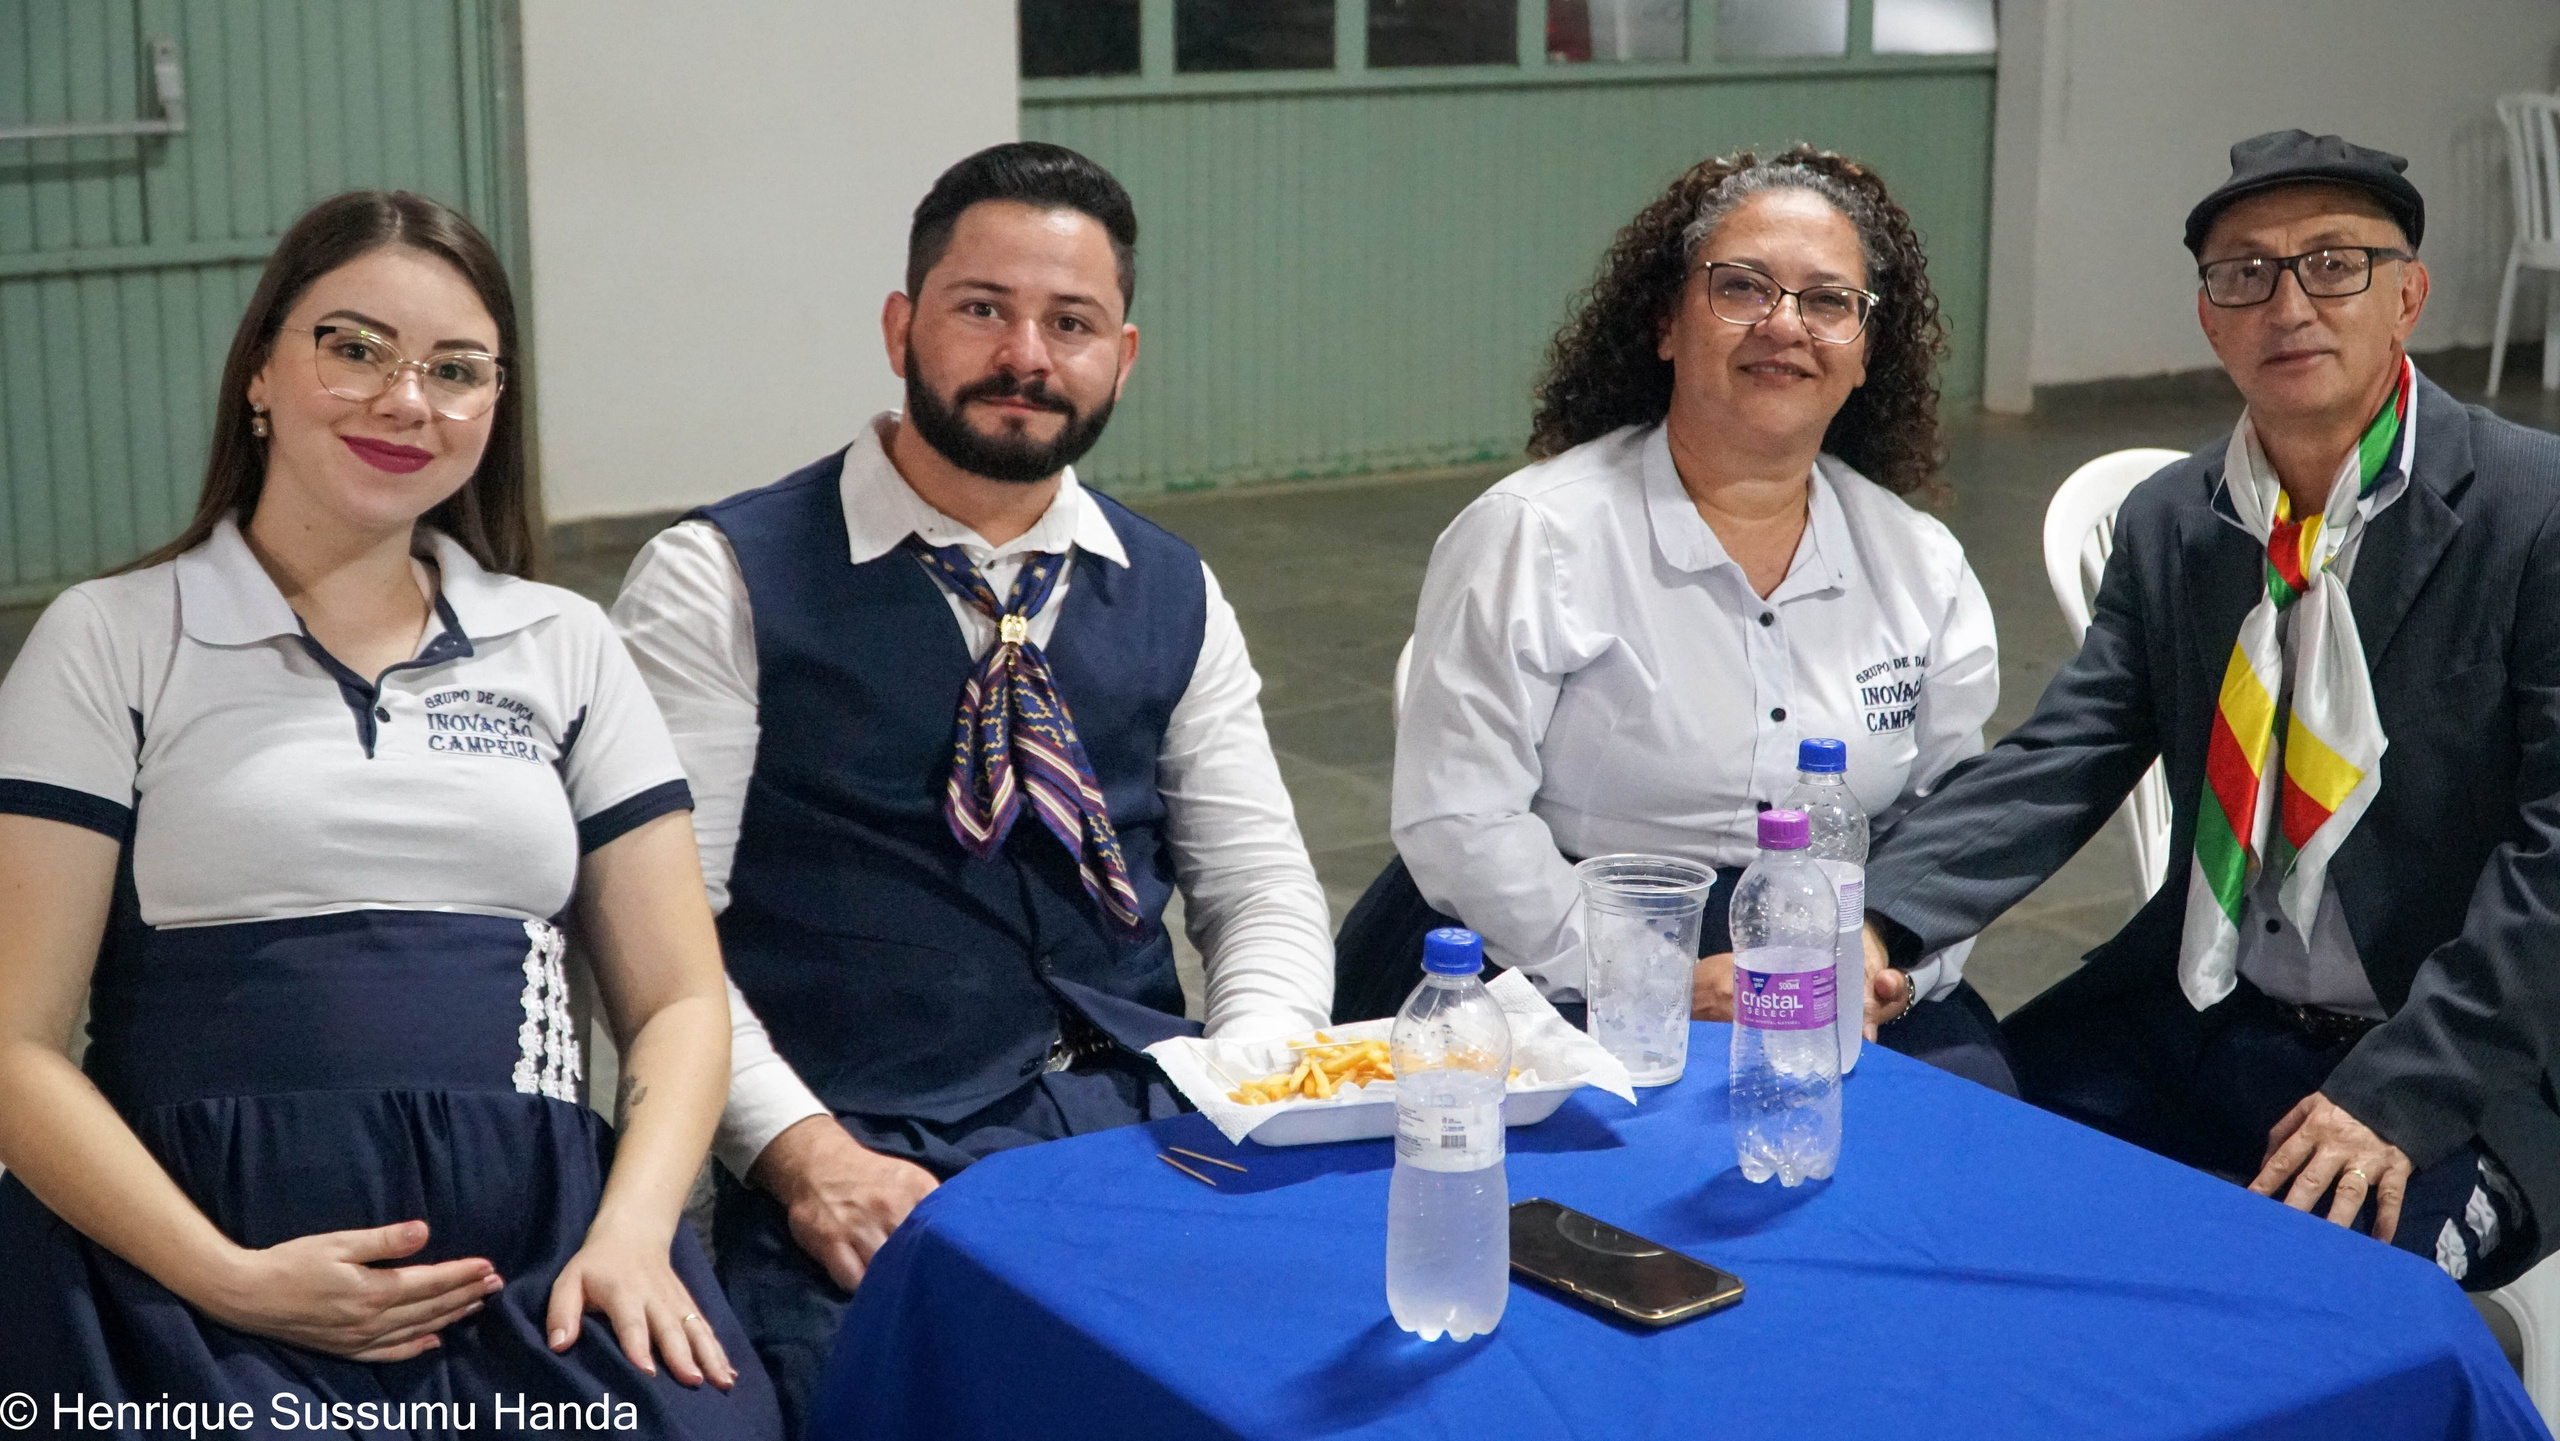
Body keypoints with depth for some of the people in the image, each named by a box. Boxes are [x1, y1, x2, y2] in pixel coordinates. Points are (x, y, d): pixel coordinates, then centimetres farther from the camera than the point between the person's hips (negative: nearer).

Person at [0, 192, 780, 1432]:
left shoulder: (567, 647, 14)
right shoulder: (112, 642, 6)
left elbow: (677, 998, 11)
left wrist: (632, 1230, -8)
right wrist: (227, 1281, -14)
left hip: (538, 1248, 2)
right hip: (201, 1257, -2)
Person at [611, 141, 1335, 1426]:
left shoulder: (1174, 598, 15)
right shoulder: (720, 584, 1)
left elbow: (1261, 888, 14)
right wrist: (804, 1153, -17)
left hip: (1148, 1119, 5)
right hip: (871, 1165, -4)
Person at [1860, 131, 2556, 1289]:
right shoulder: (2169, 523, 7)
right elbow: (2058, 762, -2)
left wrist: (2400, 1093, -22)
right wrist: (1874, 919, -20)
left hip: (2455, 1071, -5)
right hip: (2196, 1023, 5)